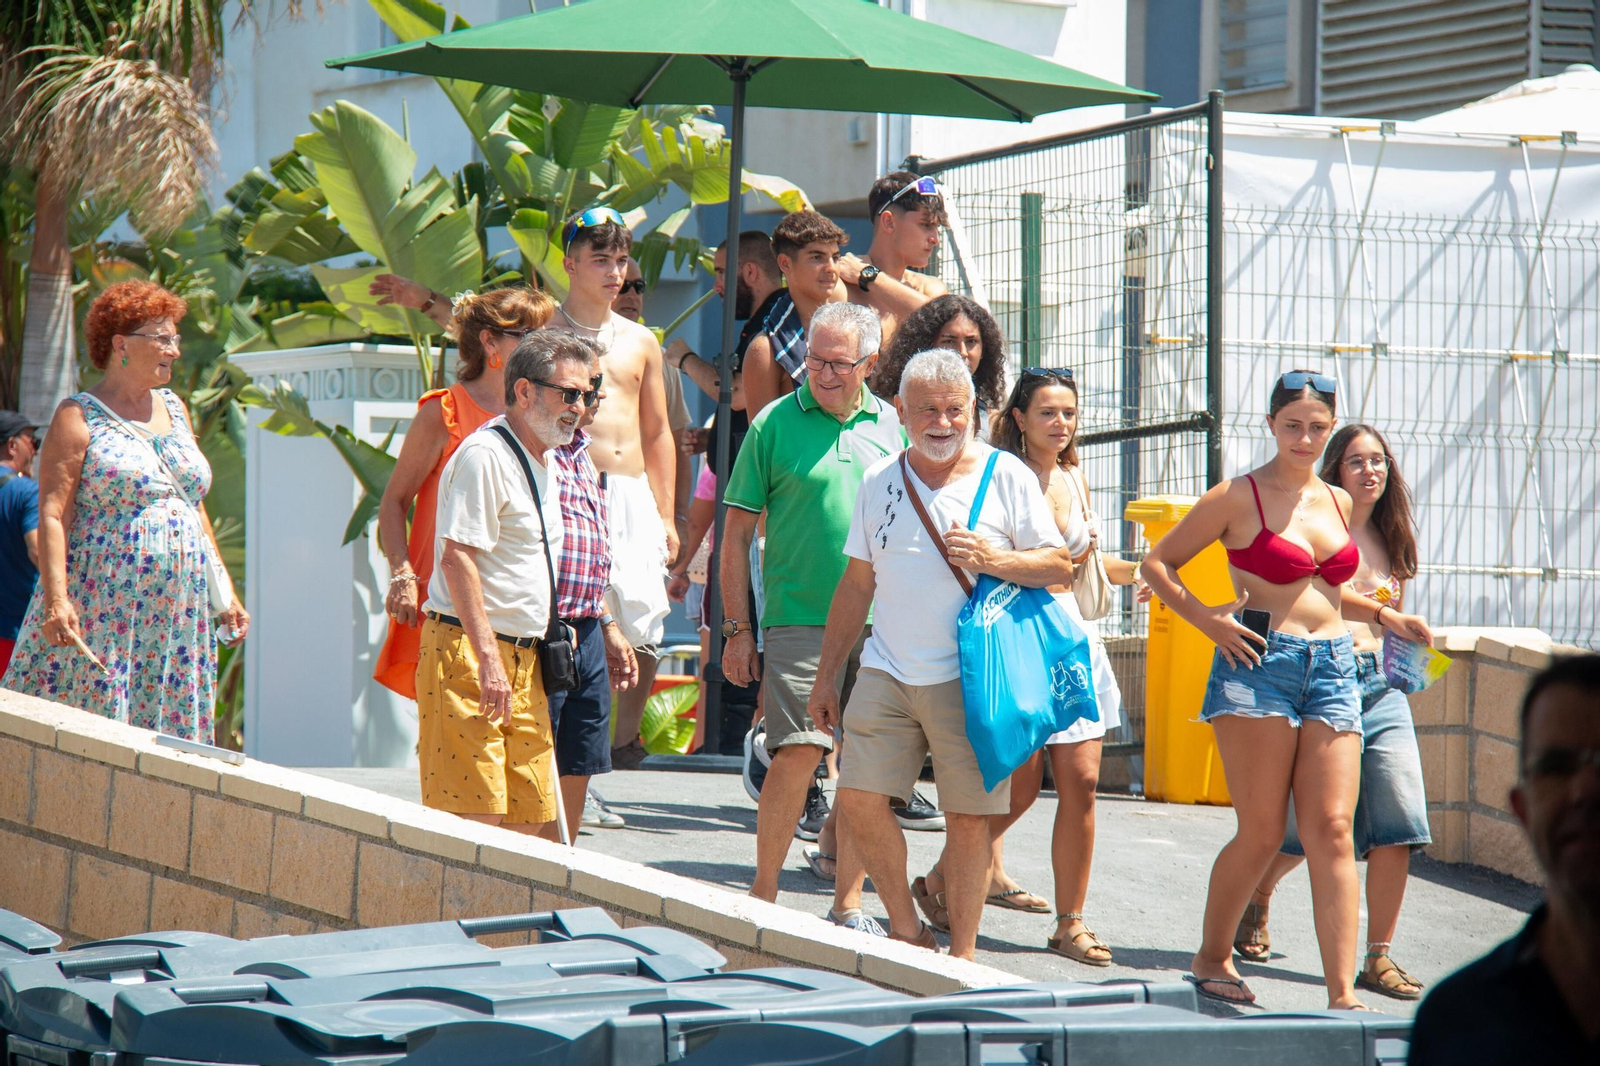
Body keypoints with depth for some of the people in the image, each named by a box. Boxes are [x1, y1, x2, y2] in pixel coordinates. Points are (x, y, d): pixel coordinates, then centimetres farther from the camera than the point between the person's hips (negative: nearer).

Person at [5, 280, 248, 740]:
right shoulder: (78, 417, -2)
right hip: (102, 609, -6)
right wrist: (56, 599, -21)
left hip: (177, 612, 6)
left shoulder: (174, 410, 17)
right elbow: (52, 513, -10)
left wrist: (224, 593, 18)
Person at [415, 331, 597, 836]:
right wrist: (488, 657, -25)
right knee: (475, 819, -13)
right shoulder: (484, 455, -12)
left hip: (522, 657, 10)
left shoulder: (543, 461, 18)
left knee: (526, 821, 6)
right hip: (469, 650, -10)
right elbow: (457, 557, -19)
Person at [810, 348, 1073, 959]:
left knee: (968, 818, -1)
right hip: (887, 674, 3)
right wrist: (826, 677, 16)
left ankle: (962, 953, 11)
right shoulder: (880, 483, 11)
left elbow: (1060, 567, 1)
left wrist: (994, 559, -17)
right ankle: (908, 931, 11)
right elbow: (857, 584, 17)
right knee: (859, 800, -5)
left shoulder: (1006, 477, 1)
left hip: (969, 677, -3)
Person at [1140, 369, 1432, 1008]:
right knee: (1262, 832, -3)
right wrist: (1206, 619, -11)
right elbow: (1158, 562, 2)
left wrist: (1381, 614, 15)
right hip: (1259, 665, -5)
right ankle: (1212, 958, 20)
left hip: (1333, 669, 5)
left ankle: (1342, 996, -10)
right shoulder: (1238, 498, -2)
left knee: (1332, 830, -5)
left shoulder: (1336, 502, 15)